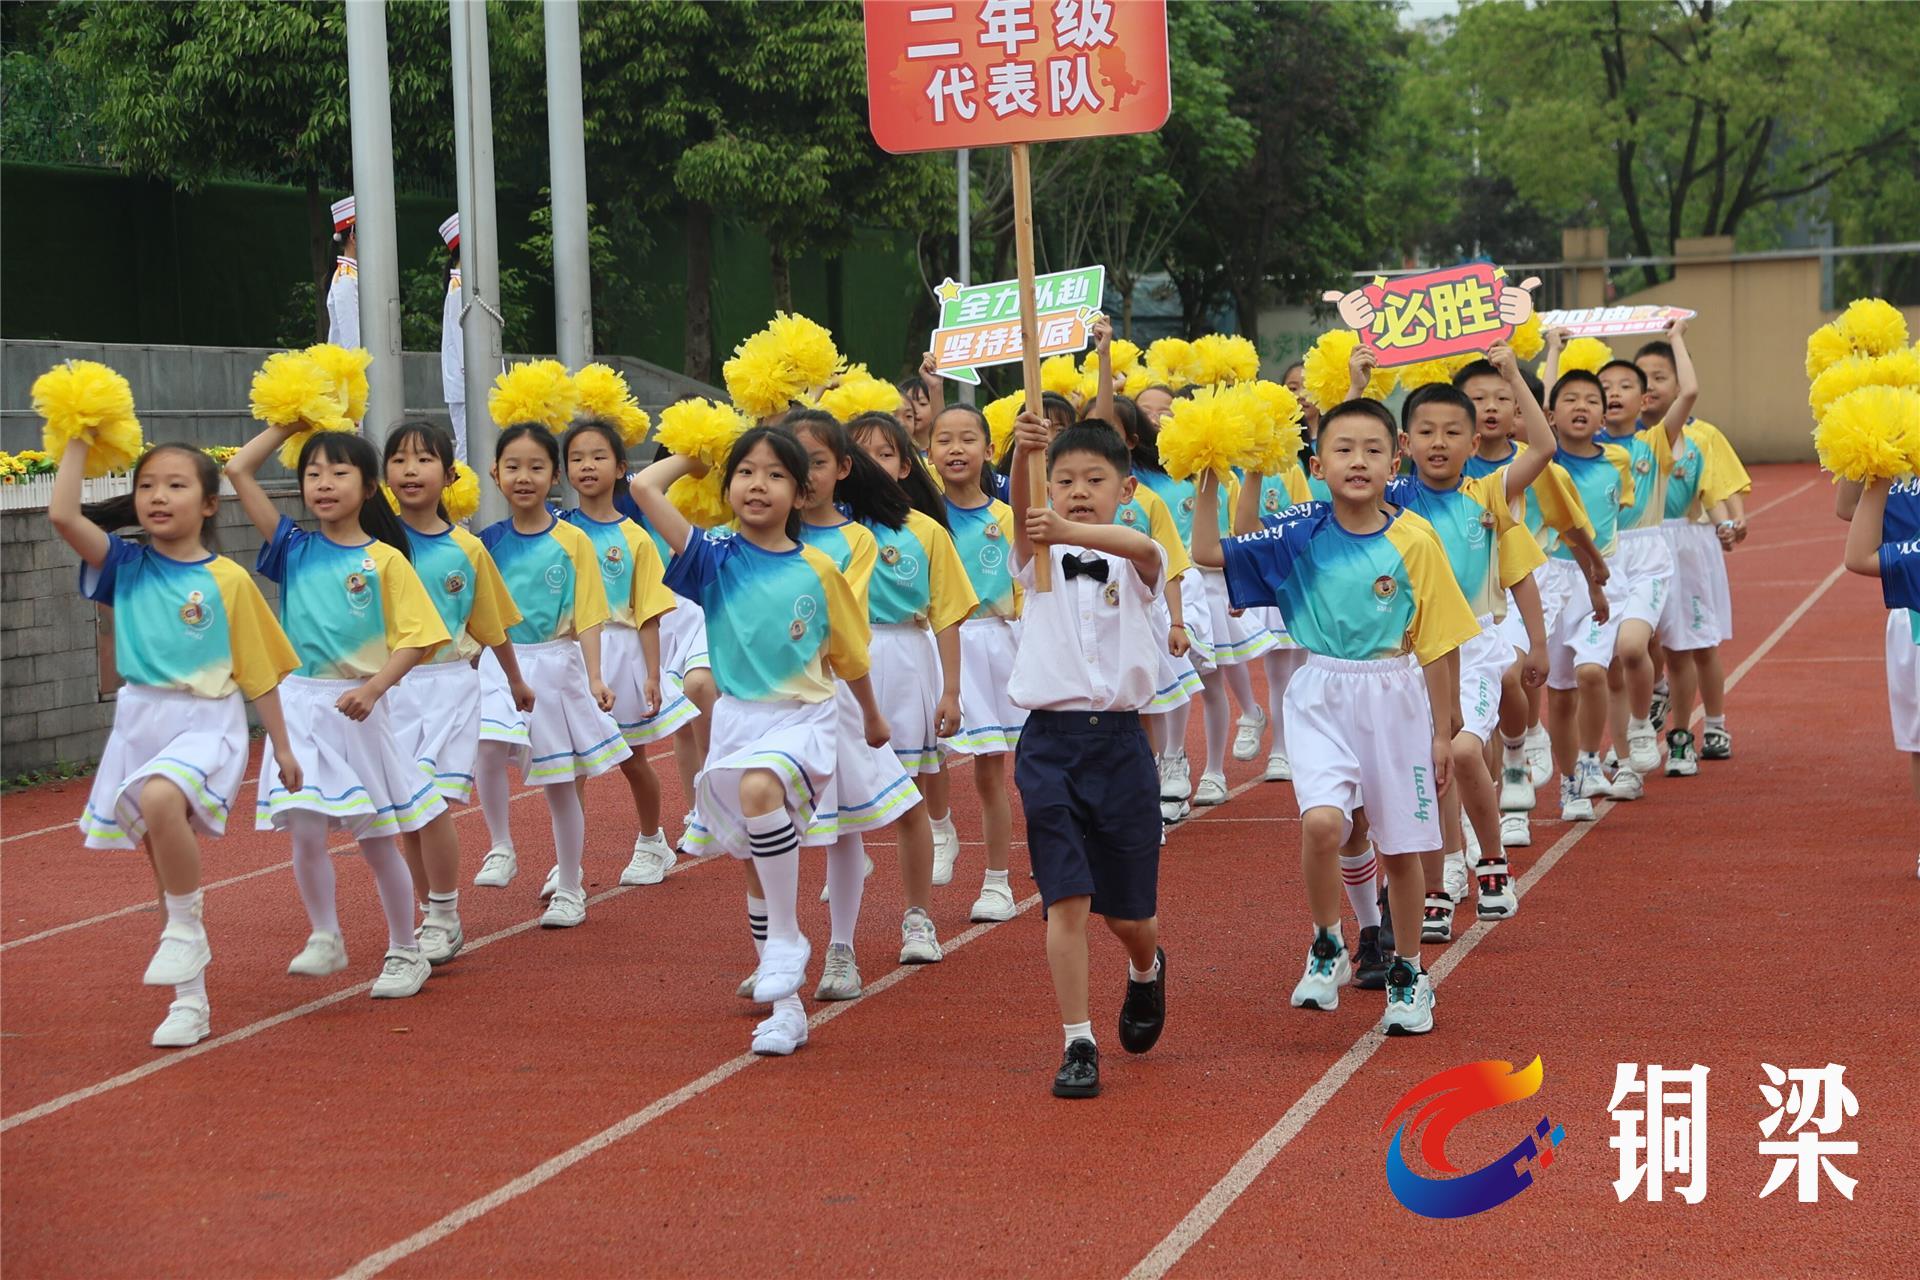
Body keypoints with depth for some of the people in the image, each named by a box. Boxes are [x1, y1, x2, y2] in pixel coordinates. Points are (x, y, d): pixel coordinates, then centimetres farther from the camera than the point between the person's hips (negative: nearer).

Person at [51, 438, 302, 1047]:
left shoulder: (228, 580, -3)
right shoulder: (126, 565, 4)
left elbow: (258, 669, 3)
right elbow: (63, 515, -11)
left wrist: (282, 746, 7)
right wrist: (78, 442, -5)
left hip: (207, 723, -4)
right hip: (140, 721, 5)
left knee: (161, 798, -35)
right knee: (166, 856, 10)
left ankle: (187, 929, -14)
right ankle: (190, 1003, 21)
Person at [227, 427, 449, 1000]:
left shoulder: (384, 560, -5)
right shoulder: (294, 549, 4)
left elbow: (416, 638, -9)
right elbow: (238, 469, 1)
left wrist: (373, 687, -22)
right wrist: (286, 425, 7)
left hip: (358, 709, -2)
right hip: (300, 704, 2)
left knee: (378, 840, 7)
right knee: (305, 832, -7)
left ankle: (405, 952, 21)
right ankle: (325, 938, 12)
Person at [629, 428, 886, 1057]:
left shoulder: (818, 570, -4)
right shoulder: (715, 557, -2)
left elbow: (848, 655, 11)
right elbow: (645, 487, -13)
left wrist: (873, 718, 22)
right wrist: (693, 458, 4)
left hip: (803, 719, -3)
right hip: (737, 719, 3)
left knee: (760, 788, -36)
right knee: (760, 864, 10)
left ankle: (788, 935, -20)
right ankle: (785, 1008, 22)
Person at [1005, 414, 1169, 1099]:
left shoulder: (1136, 563, 0)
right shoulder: (1038, 556, 3)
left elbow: (1142, 547, -26)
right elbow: (1021, 519, -21)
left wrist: (1069, 530, -46)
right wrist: (1020, 457, -43)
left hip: (1119, 740, 0)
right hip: (1050, 740, 0)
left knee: (1128, 911, 9)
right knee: (1066, 900, -7)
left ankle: (1146, 969, 42)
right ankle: (1078, 1044, 0)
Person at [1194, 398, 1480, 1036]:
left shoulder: (1414, 541, -8)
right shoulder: (1300, 533, -4)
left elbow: (1437, 642, -2)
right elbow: (1208, 552, -2)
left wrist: (1442, 732, 1)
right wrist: (1209, 482, -9)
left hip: (1396, 699, 0)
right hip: (1322, 698, 0)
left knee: (1402, 847, 10)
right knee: (1321, 821, -22)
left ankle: (1408, 974, 31)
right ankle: (1327, 950, 3)